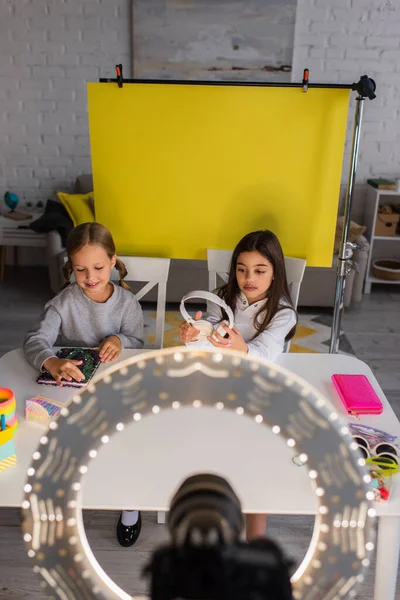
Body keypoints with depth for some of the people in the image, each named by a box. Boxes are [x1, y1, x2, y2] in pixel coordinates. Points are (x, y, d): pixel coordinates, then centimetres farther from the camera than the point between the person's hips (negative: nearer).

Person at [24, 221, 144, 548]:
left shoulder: (127, 302, -8)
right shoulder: (64, 301, -11)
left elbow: (138, 344, 2)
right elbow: (35, 339, -20)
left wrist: (119, 340, -22)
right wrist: (52, 362, -42)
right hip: (71, 384, 1)